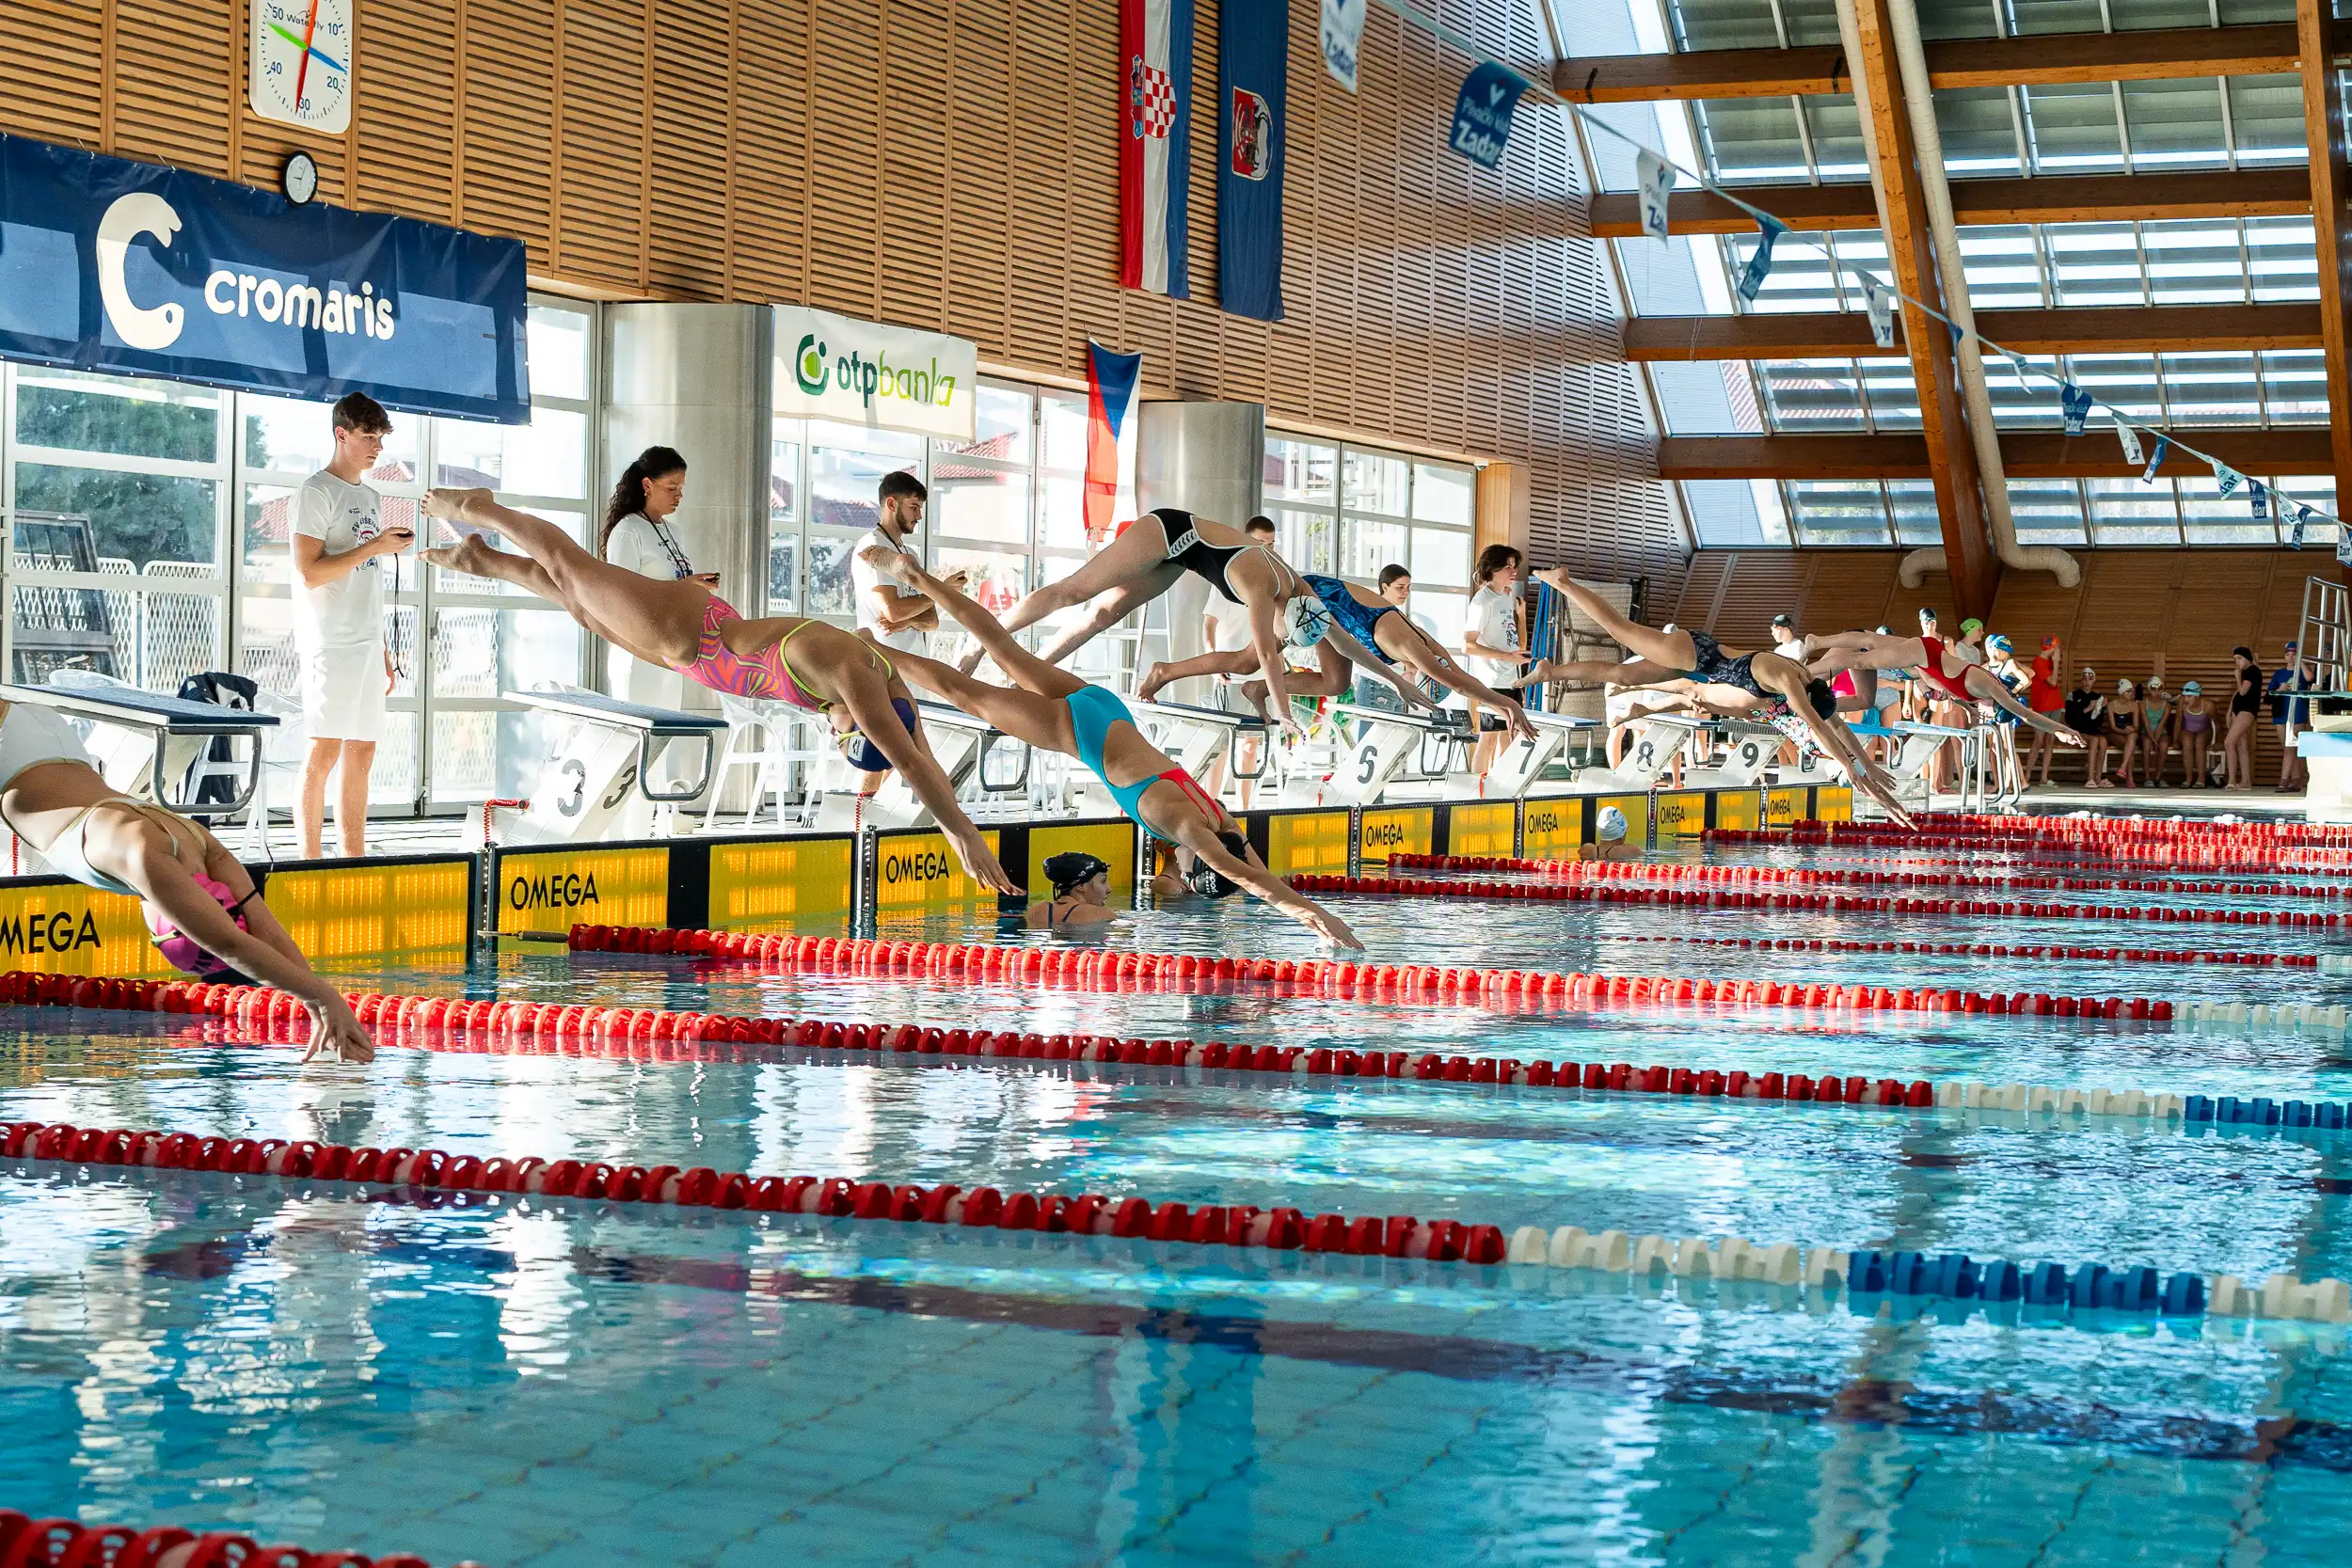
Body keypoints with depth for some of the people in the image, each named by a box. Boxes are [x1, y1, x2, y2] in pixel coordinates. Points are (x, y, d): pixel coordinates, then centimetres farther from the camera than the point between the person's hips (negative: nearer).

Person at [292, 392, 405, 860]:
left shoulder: (371, 497, 18)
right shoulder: (317, 492, -7)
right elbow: (310, 573, -15)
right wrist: (375, 547, -17)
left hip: (366, 644, 8)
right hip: (330, 643, -8)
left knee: (362, 751, 7)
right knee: (325, 751, -9)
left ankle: (355, 860, 10)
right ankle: (311, 864, -6)